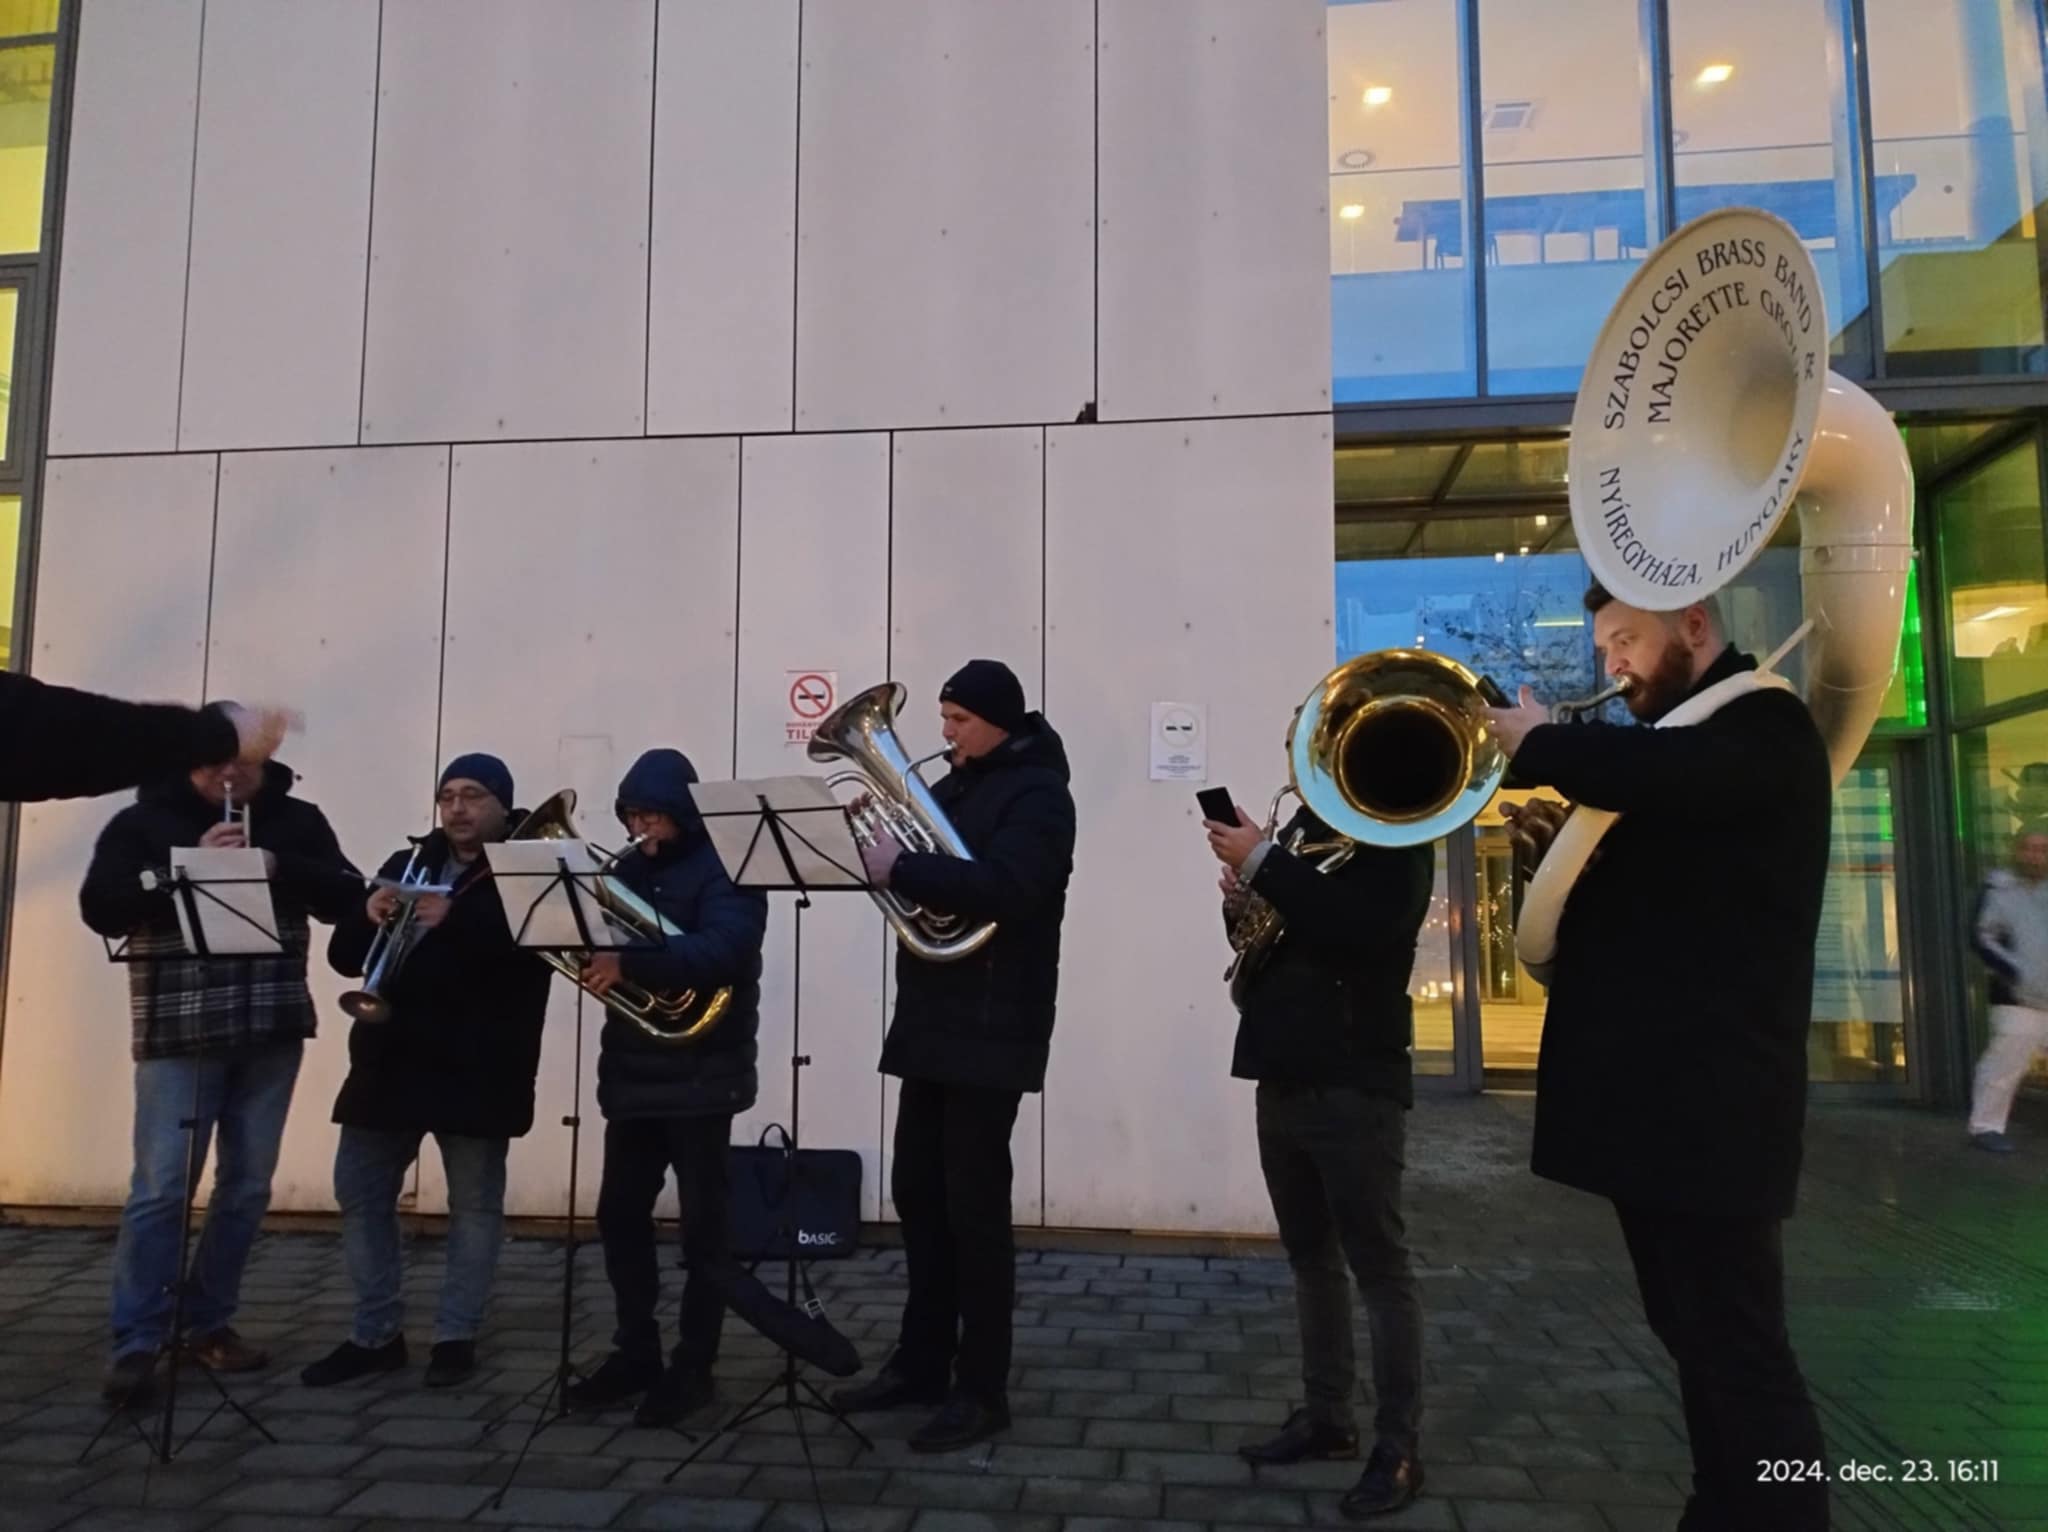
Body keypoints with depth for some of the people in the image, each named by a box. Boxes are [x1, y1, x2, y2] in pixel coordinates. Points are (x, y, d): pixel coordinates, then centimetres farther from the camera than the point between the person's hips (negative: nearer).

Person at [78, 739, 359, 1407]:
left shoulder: (298, 821, 8)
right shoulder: (144, 821, 2)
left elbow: (348, 899, 0)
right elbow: (101, 908, -9)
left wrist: (278, 867, -16)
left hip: (272, 1032, 3)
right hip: (179, 1032, -2)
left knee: (247, 1187, 8)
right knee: (161, 1188, -4)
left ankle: (209, 1323, 23)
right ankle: (136, 1343, 7)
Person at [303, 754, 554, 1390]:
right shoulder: (406, 865, 14)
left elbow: (535, 949, -18)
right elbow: (346, 954, 11)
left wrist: (455, 919, -28)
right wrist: (369, 916, -11)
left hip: (476, 1067, -5)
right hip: (392, 1058, 6)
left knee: (475, 1204, 3)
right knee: (360, 1194, 9)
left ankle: (456, 1337, 15)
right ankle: (376, 1334, 21)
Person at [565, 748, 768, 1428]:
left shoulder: (725, 868, -9)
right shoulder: (628, 868, 12)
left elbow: (721, 950, -26)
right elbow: (597, 937, 10)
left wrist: (629, 964, -37)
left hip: (701, 1073, -7)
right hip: (632, 1071, 7)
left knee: (701, 1223, 2)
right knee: (620, 1215, 11)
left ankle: (693, 1367, 12)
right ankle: (635, 1352, 25)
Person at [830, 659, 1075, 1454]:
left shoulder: (1036, 793, -10)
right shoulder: (960, 784, 16)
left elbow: (1003, 889, -27)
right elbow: (931, 867, 14)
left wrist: (901, 867, -24)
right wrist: (876, 836, -4)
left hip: (990, 1029, -8)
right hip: (933, 1021, 9)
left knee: (974, 1205, -3)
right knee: (917, 1195, 13)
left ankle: (981, 1390, 8)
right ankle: (921, 1363, 25)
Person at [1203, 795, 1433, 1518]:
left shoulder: (1394, 831, -7)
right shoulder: (1300, 825, 15)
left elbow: (1365, 929, -24)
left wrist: (1263, 864, -22)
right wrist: (1241, 902, 0)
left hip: (1354, 1084, -8)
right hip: (1285, 1075, 8)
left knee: (1378, 1266, 0)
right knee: (1311, 1257, 14)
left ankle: (1399, 1447, 9)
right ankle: (1327, 1416, 25)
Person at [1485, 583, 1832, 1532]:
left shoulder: (1764, 725, -10)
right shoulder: (1676, 742, 19)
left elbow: (1658, 775, -33)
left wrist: (1532, 741, -16)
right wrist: (1560, 852, 2)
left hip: (1708, 1102, -10)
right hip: (1655, 1096, 10)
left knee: (1741, 1356, -3)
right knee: (1698, 1342, 18)